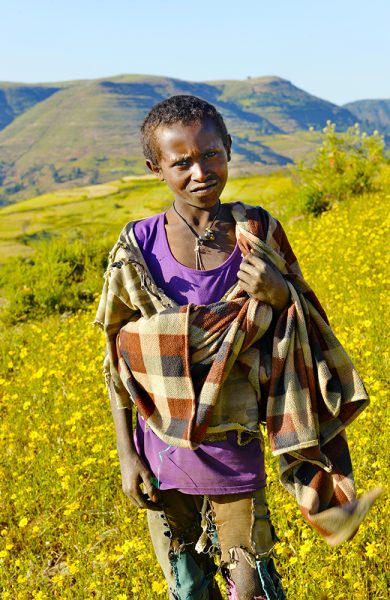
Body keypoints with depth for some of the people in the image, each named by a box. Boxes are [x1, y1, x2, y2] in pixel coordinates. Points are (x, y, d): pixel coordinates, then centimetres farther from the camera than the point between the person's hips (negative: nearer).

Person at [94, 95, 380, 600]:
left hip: (234, 457, 0)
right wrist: (126, 455, -3)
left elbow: (302, 328, 3)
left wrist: (281, 294, -19)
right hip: (163, 458, 0)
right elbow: (119, 361, -3)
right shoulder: (139, 247, -10)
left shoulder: (258, 231, -6)